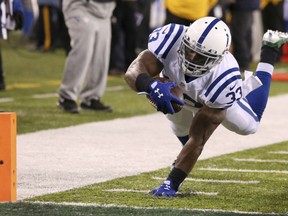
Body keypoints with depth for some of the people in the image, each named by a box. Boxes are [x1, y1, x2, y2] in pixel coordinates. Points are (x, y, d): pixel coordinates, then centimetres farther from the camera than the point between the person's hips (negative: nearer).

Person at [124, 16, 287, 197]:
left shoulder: (224, 79, -47)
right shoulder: (171, 38, -44)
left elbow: (197, 139, -43)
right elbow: (133, 73, -51)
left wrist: (171, 183, -44)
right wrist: (152, 87, -74)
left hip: (215, 95, -1)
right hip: (176, 83, 1)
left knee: (248, 125, 24)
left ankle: (269, 50, 36)